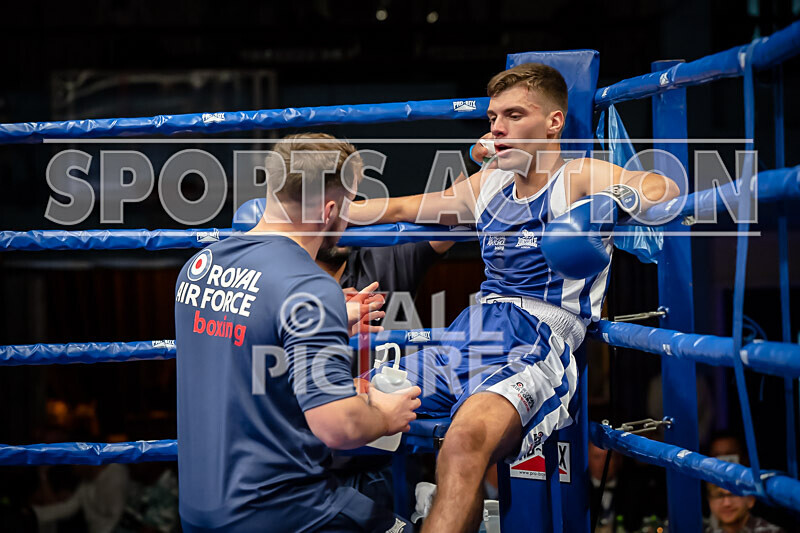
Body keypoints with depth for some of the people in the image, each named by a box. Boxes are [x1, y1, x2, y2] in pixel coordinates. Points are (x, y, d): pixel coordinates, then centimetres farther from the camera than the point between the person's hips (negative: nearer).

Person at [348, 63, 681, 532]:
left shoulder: (579, 178, 2)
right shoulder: (487, 186, 21)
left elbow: (666, 190, -11)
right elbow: (402, 209, 31)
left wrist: (621, 199, -32)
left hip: (538, 348, -7)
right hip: (463, 342, 8)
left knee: (465, 442, -38)